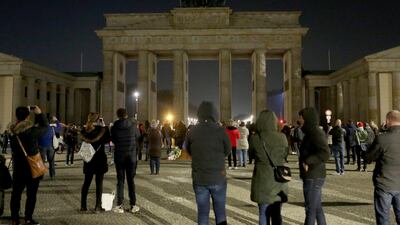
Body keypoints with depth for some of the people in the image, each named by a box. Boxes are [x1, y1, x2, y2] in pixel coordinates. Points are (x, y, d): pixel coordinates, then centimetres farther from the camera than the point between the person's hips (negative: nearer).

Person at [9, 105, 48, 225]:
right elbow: (45, 126, -6)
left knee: (16, 193, 14)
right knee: (31, 194, 6)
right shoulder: (32, 131, -19)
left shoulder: (13, 132, -3)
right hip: (32, 168, -5)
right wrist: (39, 114, 0)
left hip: (18, 168, 5)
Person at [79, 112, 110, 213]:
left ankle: (83, 206, 18)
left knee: (86, 182, 14)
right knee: (99, 183, 3)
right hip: (100, 159, -4)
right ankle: (98, 206, 6)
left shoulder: (84, 130, -1)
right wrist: (104, 126, -3)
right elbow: (108, 139, -3)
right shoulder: (101, 129, -14)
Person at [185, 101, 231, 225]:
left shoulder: (192, 131, -5)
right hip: (218, 177, -1)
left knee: (202, 211, 13)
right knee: (220, 210, 14)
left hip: (199, 178, 2)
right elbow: (227, 151, 3)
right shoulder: (220, 131, -10)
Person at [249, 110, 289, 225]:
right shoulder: (282, 137, -7)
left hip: (262, 180, -2)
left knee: (264, 214, 10)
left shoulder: (255, 138, -12)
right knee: (276, 213, 16)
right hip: (279, 180, 2)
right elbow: (285, 154, 9)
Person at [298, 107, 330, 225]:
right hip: (314, 177, 9)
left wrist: (308, 162, -22)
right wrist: (304, 160, 5)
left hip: (313, 178, -9)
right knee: (317, 209, 17)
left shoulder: (316, 133, -16)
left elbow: (325, 154, -27)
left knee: (310, 210, -1)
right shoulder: (311, 132, 13)